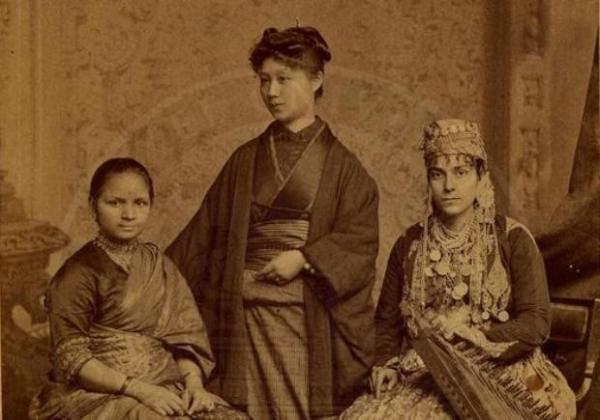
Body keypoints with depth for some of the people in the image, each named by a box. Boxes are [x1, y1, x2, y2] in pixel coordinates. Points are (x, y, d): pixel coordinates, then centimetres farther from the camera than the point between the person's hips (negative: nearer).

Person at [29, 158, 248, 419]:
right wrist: (138, 389, -18)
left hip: (165, 390, 5)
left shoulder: (157, 264, 11)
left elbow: (184, 336, 9)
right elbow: (71, 358, -10)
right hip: (101, 396, -5)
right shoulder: (79, 273, -5)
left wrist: (194, 383, -10)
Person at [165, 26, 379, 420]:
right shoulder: (246, 159, 12)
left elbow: (360, 238, -4)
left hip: (311, 314, -2)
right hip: (248, 311, 2)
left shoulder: (339, 163, 4)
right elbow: (206, 232, 14)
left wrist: (304, 259, -15)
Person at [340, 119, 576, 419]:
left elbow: (536, 324, -6)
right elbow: (387, 318, 19)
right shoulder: (410, 245, 10)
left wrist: (474, 338, -18)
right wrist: (385, 364, 0)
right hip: (424, 377, 3)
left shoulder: (513, 239, 0)